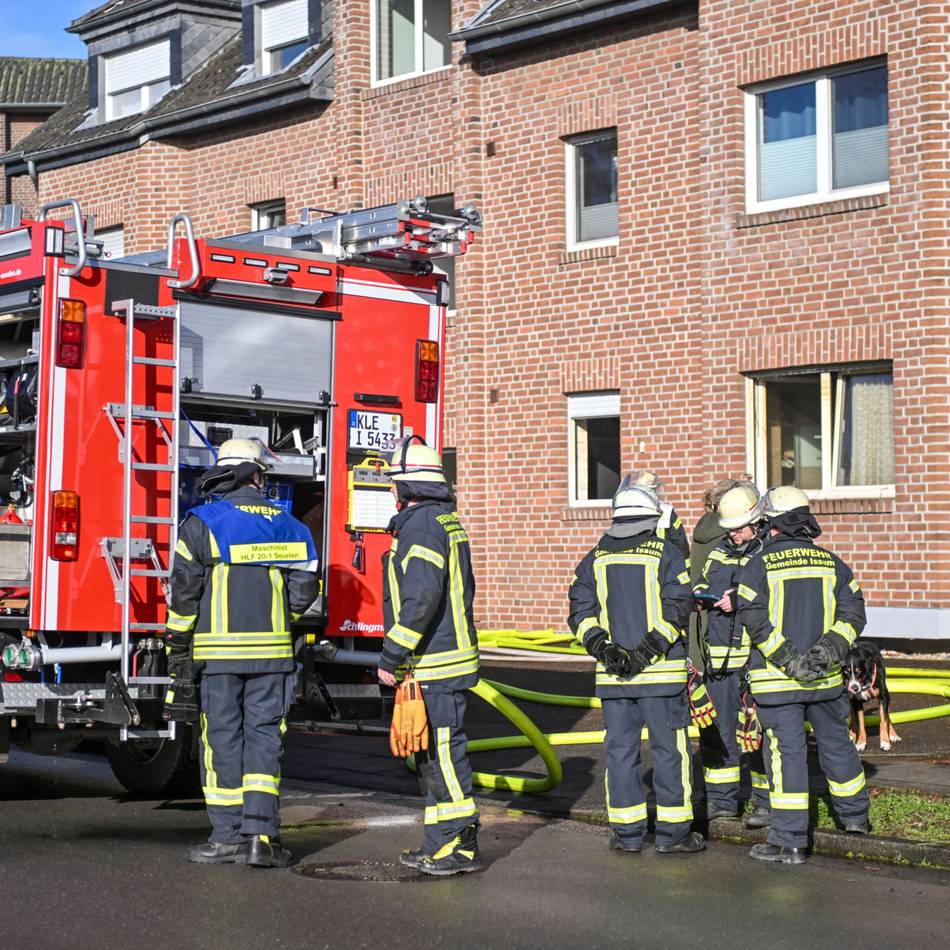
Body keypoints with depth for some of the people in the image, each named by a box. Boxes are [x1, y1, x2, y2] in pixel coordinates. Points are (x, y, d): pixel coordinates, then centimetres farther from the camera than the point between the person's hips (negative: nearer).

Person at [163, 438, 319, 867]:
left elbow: (184, 593, -6)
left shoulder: (202, 523, -4)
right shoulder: (287, 525, 6)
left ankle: (228, 837, 7)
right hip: (273, 651, 3)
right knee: (264, 738, 6)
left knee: (223, 740, 4)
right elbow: (304, 588, 4)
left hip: (219, 650, -2)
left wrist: (179, 647, 2)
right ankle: (261, 834, 0)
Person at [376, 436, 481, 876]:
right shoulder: (446, 520, 17)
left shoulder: (421, 525, -15)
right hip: (447, 658, 11)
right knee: (432, 753, 15)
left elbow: (421, 597, -24)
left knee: (443, 752, -7)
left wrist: (391, 657, -20)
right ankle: (440, 842, 21)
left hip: (432, 666, -11)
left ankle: (459, 847, -3)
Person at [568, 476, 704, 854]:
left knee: (620, 748, 9)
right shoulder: (666, 553, -2)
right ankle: (673, 832, 5)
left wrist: (601, 646, -5)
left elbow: (580, 611, 3)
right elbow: (677, 607, -11)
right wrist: (648, 650, -13)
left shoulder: (595, 558, 10)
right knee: (669, 748, 3)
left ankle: (626, 832, 12)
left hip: (612, 672, 4)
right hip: (662, 671, -4)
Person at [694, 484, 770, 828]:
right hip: (720, 655, 6)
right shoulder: (720, 551, 16)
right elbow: (703, 583, 25)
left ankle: (768, 801, 7)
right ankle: (721, 799, 20)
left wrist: (741, 599, -23)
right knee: (715, 729, 10)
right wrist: (698, 594, 3)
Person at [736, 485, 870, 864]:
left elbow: (755, 621, -14)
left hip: (777, 679, -4)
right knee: (836, 743, 20)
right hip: (826, 677, 4)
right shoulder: (831, 562, 7)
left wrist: (787, 659, -13)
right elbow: (852, 611, 1)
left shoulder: (759, 566, -6)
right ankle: (855, 817, 37)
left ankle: (789, 840, -3)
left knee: (786, 751, -2)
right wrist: (831, 647, -7)